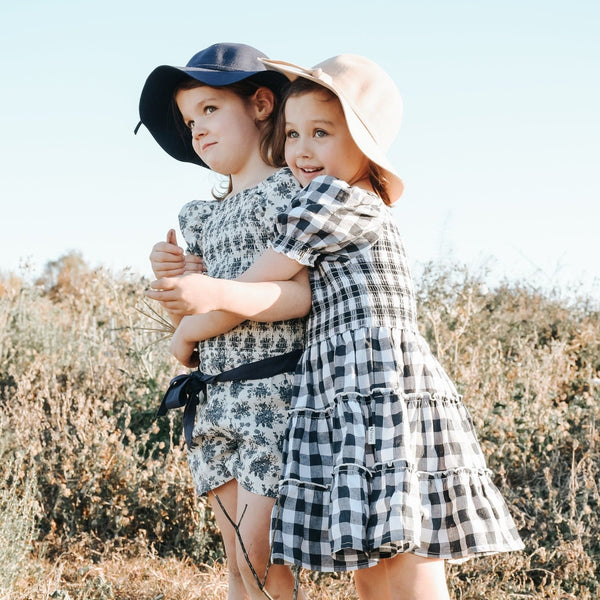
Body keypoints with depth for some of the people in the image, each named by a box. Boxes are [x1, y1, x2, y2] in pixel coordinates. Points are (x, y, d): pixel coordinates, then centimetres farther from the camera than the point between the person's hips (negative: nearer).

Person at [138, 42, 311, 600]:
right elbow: (190, 323, 16)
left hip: (275, 391, -7)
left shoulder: (290, 189, -3)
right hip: (213, 399, 7)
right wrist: (175, 276, -5)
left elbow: (306, 292, -15)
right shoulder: (200, 216, 18)